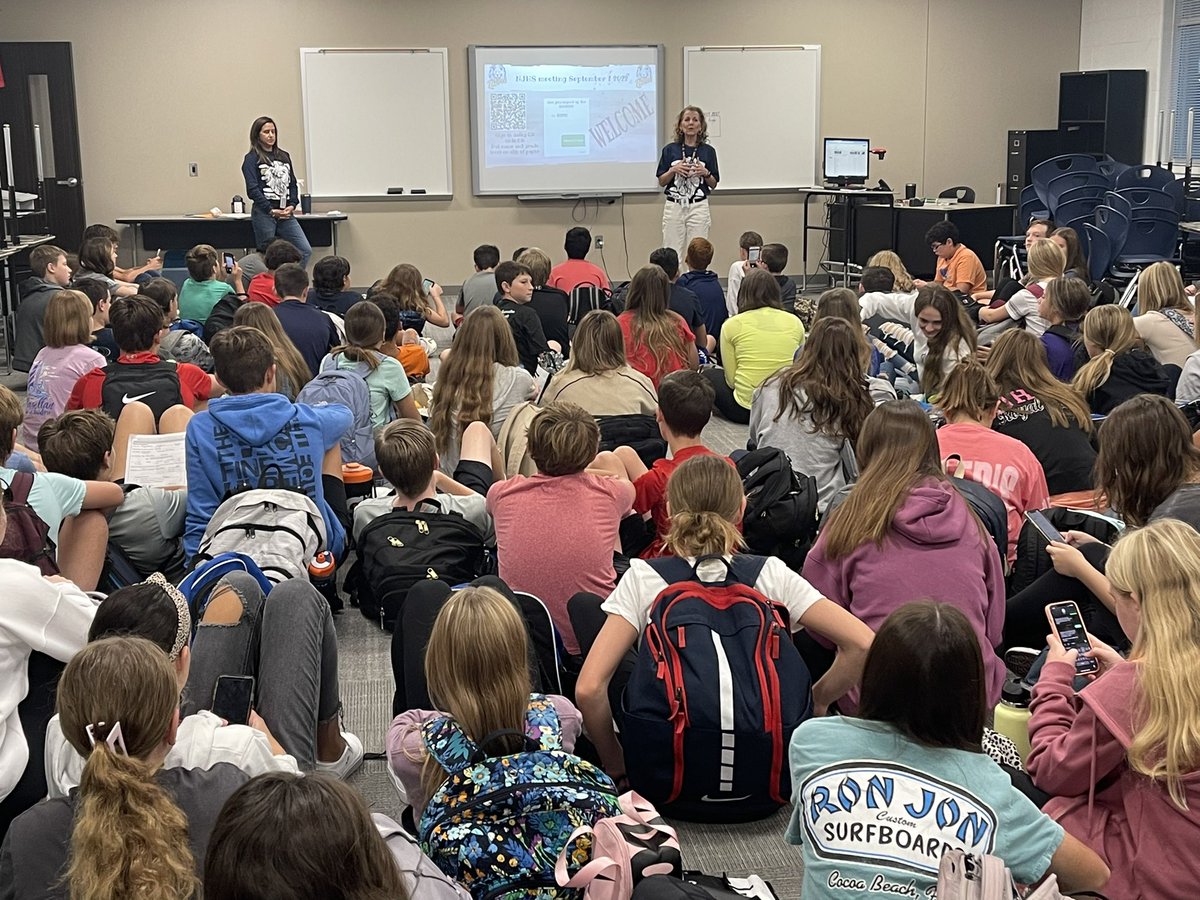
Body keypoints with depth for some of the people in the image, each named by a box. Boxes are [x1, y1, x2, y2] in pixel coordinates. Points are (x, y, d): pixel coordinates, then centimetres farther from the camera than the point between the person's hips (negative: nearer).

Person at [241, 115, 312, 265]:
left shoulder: (284, 156, 16)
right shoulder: (252, 159, -1)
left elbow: (292, 183, 16)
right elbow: (252, 190, -9)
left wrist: (292, 205, -1)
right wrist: (272, 210, -15)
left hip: (286, 214, 5)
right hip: (263, 214, -5)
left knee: (305, 250, -6)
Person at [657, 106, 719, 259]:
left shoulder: (708, 151, 5)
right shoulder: (670, 150, 4)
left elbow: (713, 185, 8)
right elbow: (661, 182, 6)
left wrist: (705, 173, -11)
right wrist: (674, 170, -11)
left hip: (698, 207, 0)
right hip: (673, 206, 0)